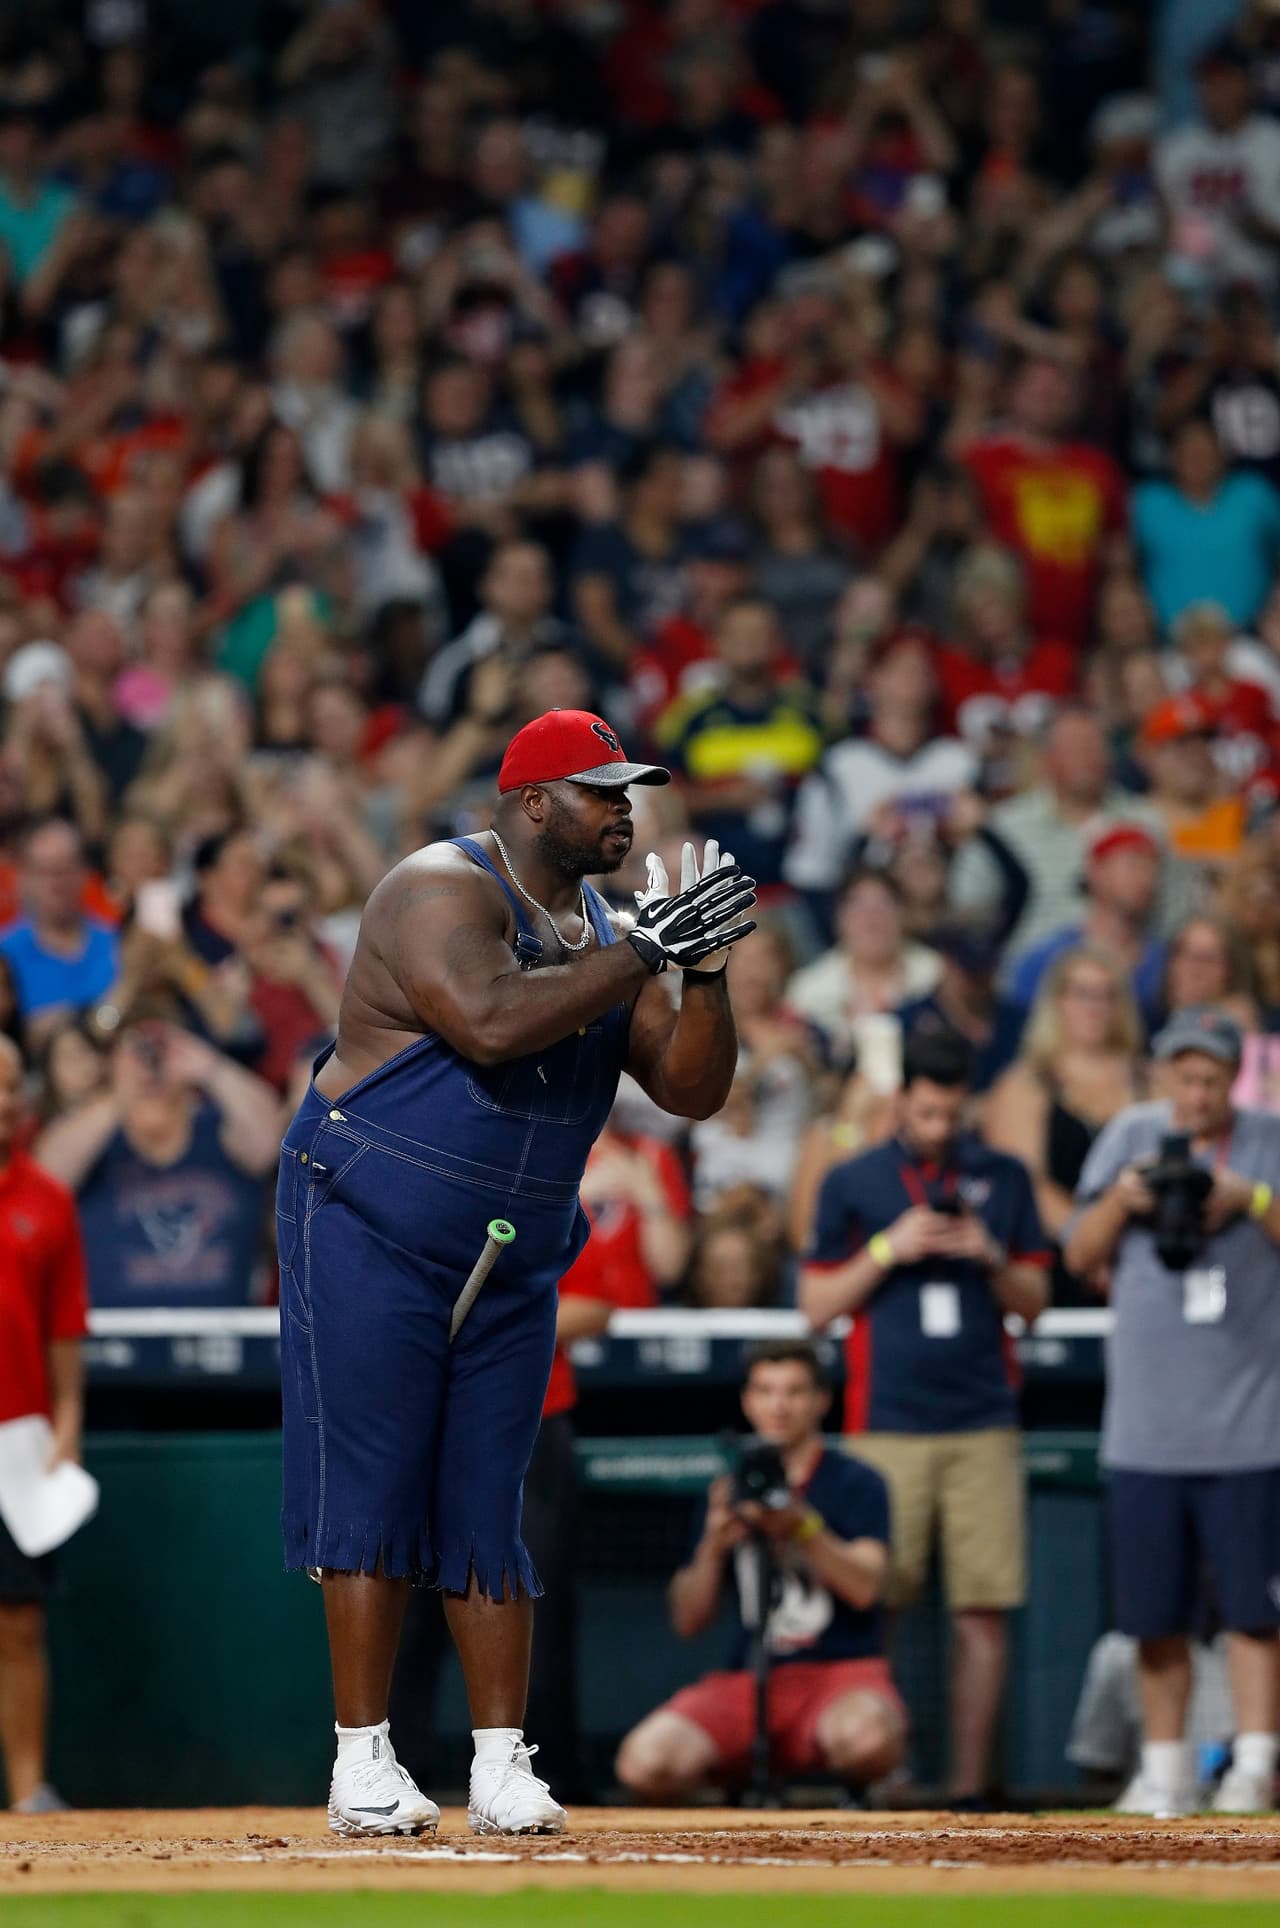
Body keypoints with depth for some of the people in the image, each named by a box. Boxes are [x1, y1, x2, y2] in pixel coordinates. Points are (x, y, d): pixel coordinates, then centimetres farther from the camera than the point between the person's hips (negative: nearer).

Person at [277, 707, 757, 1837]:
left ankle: (502, 1766, 5)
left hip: (514, 1269, 7)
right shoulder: (445, 890, -12)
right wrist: (645, 954, -24)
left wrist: (707, 972, -9)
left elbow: (693, 1090, 8)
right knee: (375, 1488, -6)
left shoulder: (602, 935, 11)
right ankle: (363, 1762, -4)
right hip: (369, 1236, -7)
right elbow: (492, 1023, -30)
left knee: (484, 1507, 5)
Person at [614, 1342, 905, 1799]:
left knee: (865, 1740, -41)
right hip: (749, 1681, 3)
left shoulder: (855, 1483, 7)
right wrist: (712, 1550, -6)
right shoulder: (729, 1490, 17)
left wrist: (802, 1528, -27)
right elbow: (688, 1622, 13)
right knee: (643, 1762, -25)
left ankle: (855, 1798, -4)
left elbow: (865, 1587, -12)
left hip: (842, 1671, -3)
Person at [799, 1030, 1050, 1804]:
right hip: (886, 1427, -1)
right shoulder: (852, 1183, 7)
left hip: (984, 1426, 1)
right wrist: (890, 1249, -7)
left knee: (984, 1612, -3)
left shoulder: (1005, 1179, 11)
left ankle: (970, 1786, 0)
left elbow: (1035, 1301, 14)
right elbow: (817, 1305, 7)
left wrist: (992, 1258, -6)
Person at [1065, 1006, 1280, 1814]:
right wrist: (1121, 1198, -7)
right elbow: (1081, 1255, 10)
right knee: (1154, 1610, 4)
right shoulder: (1131, 1137, 11)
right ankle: (1164, 1768, 14)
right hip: (1145, 1426, 2)